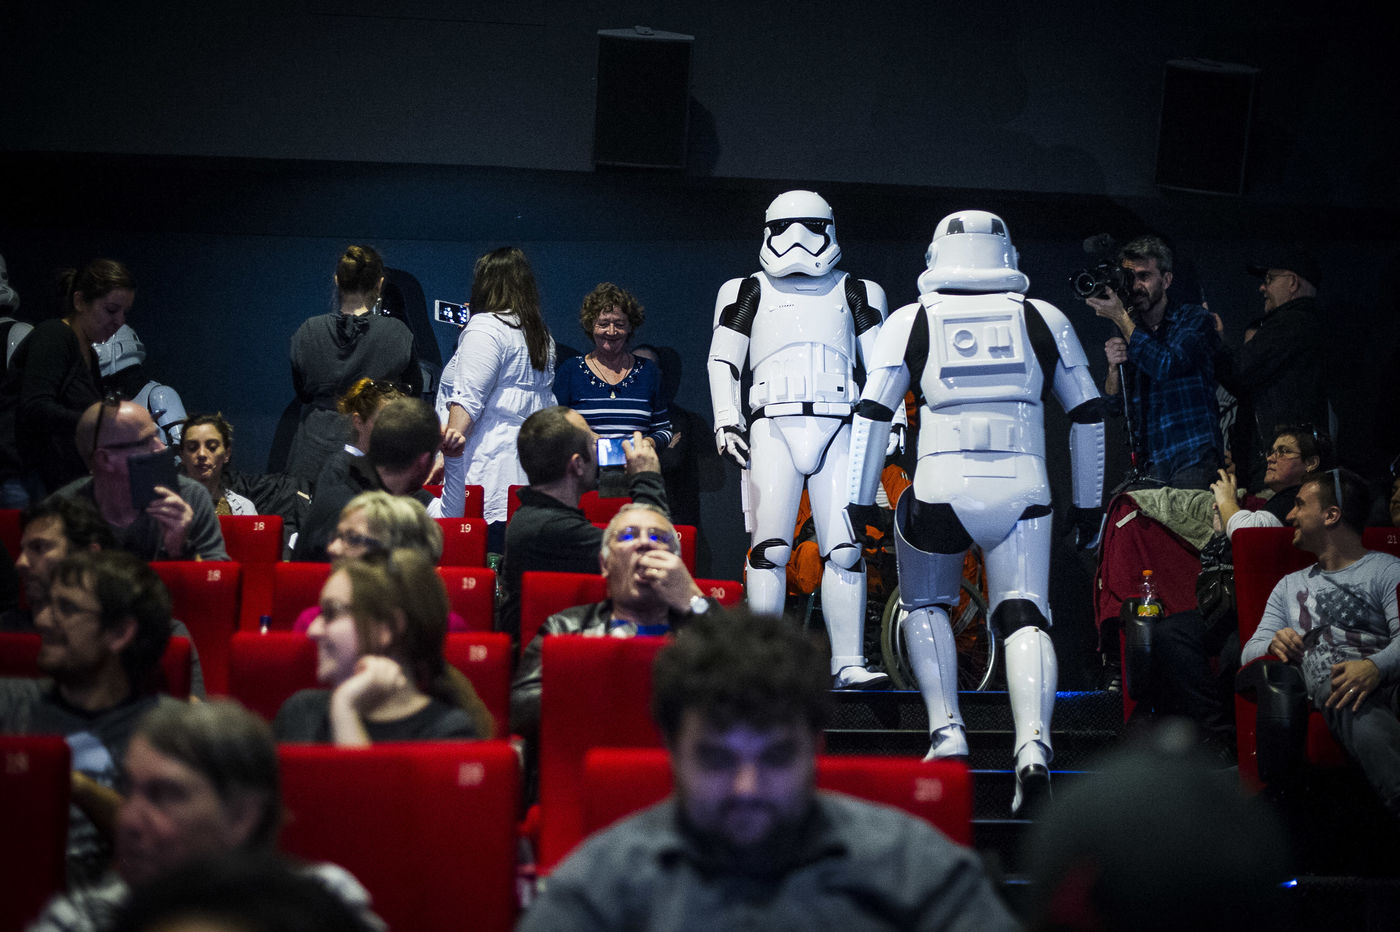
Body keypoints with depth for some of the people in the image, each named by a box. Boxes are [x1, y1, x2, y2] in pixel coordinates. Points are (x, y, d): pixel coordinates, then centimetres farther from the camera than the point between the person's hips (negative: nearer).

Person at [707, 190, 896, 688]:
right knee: (770, 548, -10)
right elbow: (722, 360, 12)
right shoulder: (749, 292, 17)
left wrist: (891, 417, 5)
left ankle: (848, 663, -7)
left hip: (838, 428, 1)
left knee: (845, 550, -7)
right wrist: (726, 421, -1)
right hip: (773, 424, -1)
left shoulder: (855, 294, 21)